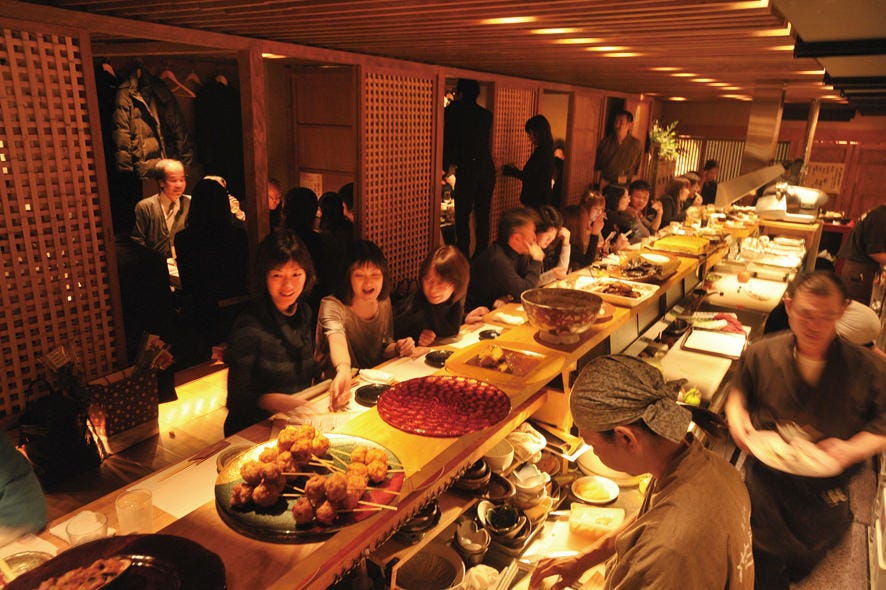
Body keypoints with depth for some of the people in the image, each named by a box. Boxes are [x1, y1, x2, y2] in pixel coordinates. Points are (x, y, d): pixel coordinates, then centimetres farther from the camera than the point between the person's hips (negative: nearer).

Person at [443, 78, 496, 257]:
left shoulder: (453, 112, 0)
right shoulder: (486, 115, 14)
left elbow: (447, 141, 4)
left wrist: (445, 166, 16)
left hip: (467, 169, -5)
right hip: (488, 169, 5)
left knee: (462, 215, 0)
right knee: (483, 214, 11)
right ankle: (482, 256, 17)